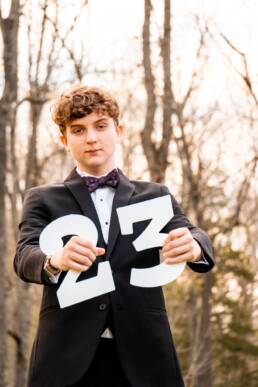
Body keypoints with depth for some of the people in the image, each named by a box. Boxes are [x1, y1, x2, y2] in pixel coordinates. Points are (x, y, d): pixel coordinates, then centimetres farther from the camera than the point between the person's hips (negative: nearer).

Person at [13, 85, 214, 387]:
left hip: (142, 354, 1)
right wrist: (56, 260, -29)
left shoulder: (155, 197, 14)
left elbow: (194, 239, -2)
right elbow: (24, 257, -5)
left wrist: (193, 245, -27)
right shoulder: (43, 200, 10)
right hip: (68, 355, -1)